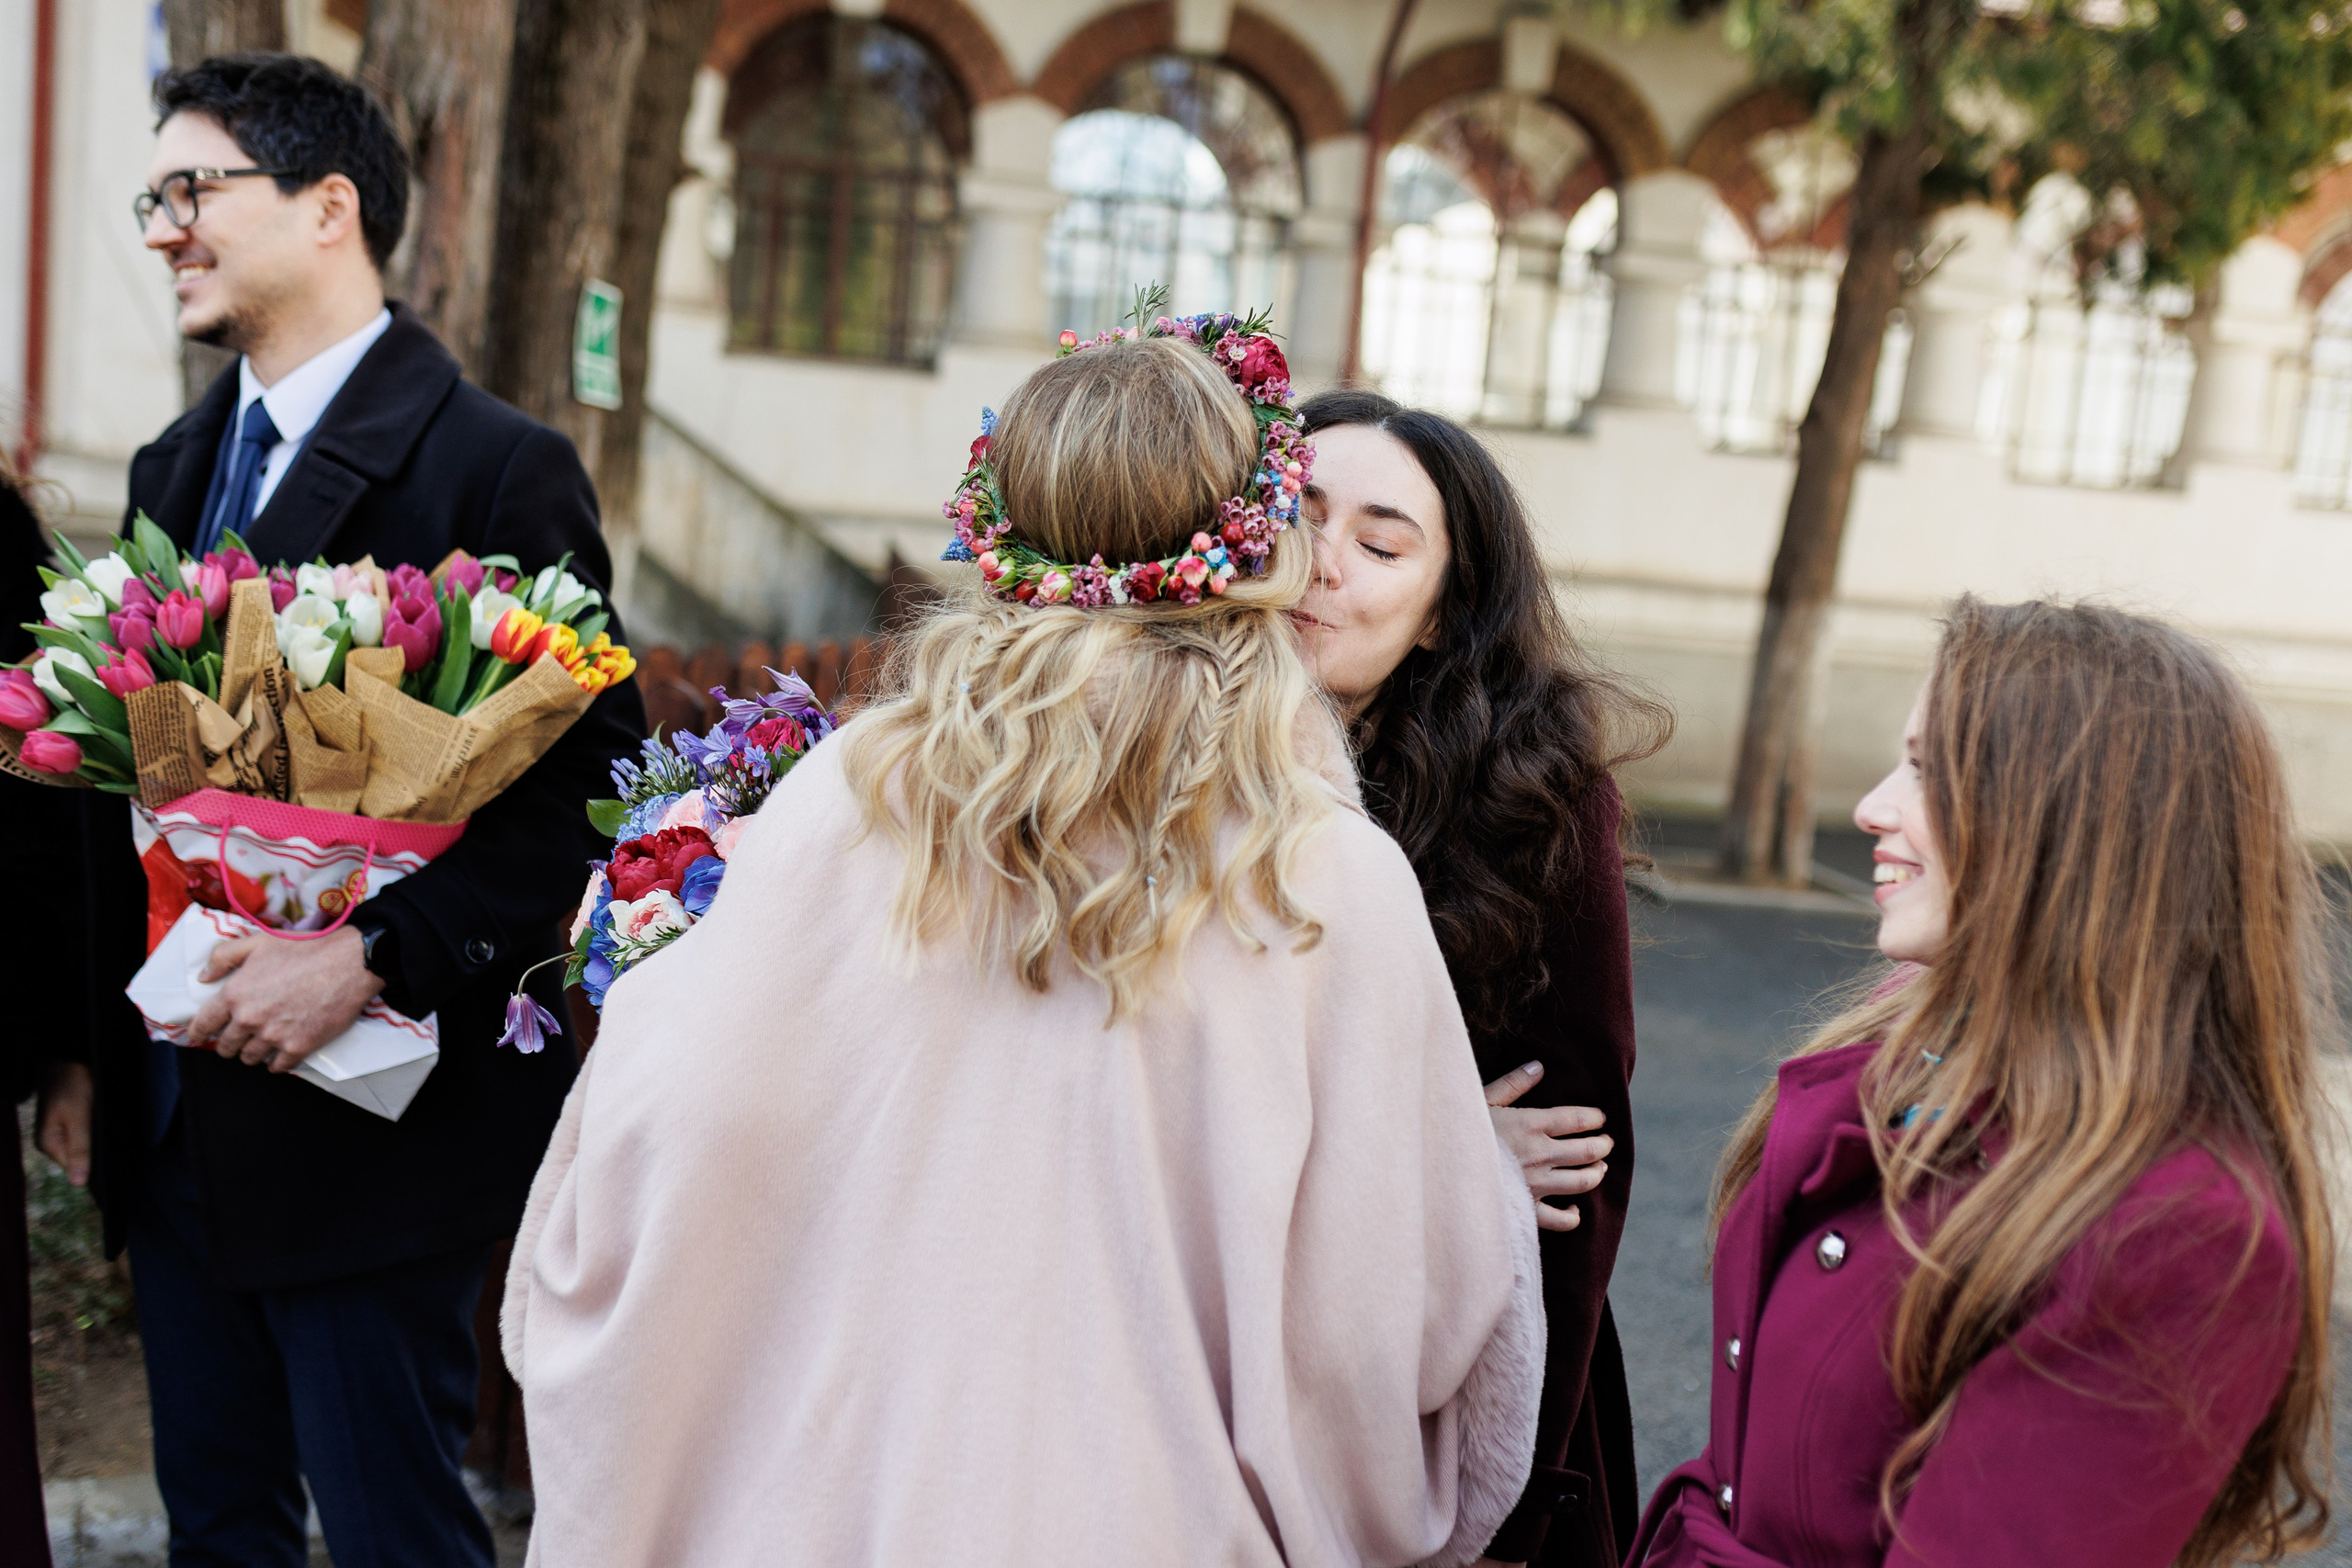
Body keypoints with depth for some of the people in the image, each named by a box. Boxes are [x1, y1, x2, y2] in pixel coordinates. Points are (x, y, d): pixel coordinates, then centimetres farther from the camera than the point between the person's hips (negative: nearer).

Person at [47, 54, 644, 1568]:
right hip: (180, 1121, 8)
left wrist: (372, 960, -23)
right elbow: (132, 766, 15)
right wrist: (100, 1047, 10)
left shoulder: (498, 466, -13)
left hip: (368, 1128, -7)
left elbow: (589, 780, -17)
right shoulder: (175, 471, 12)